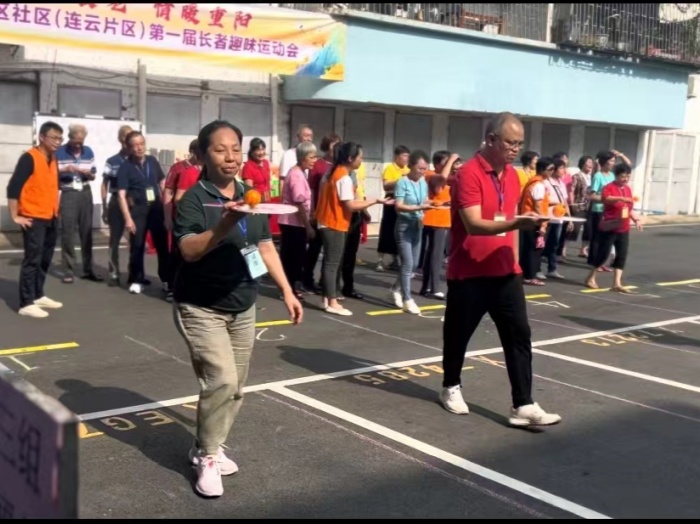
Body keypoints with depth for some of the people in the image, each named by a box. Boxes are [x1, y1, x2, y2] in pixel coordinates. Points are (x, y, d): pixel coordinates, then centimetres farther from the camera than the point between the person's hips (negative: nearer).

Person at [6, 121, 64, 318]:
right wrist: (15, 216, -15)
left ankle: (38, 296, 25)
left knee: (45, 259, 14)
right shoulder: (29, 158, -12)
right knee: (32, 259, -7)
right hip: (33, 218, -8)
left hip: (51, 218, 8)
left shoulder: (53, 159, 12)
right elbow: (13, 187, -16)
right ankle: (26, 304, -3)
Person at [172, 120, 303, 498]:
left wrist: (286, 290, 9)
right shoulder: (194, 198, -12)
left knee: (236, 388, 9)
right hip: (201, 307, -6)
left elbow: (265, 245, 12)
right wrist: (224, 226, -41)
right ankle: (207, 458, 4)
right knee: (221, 381, -15)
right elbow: (189, 250, -26)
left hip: (243, 307, 6)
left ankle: (206, 447, 28)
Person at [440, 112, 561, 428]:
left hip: (505, 273, 6)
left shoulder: (513, 176, 9)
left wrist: (514, 260, 16)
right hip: (469, 274, -6)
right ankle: (451, 388, 32)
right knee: (458, 334, 10)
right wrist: (518, 223, -35)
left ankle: (523, 406, 2)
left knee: (519, 335, -1)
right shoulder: (469, 174, -16)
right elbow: (474, 225, -25)